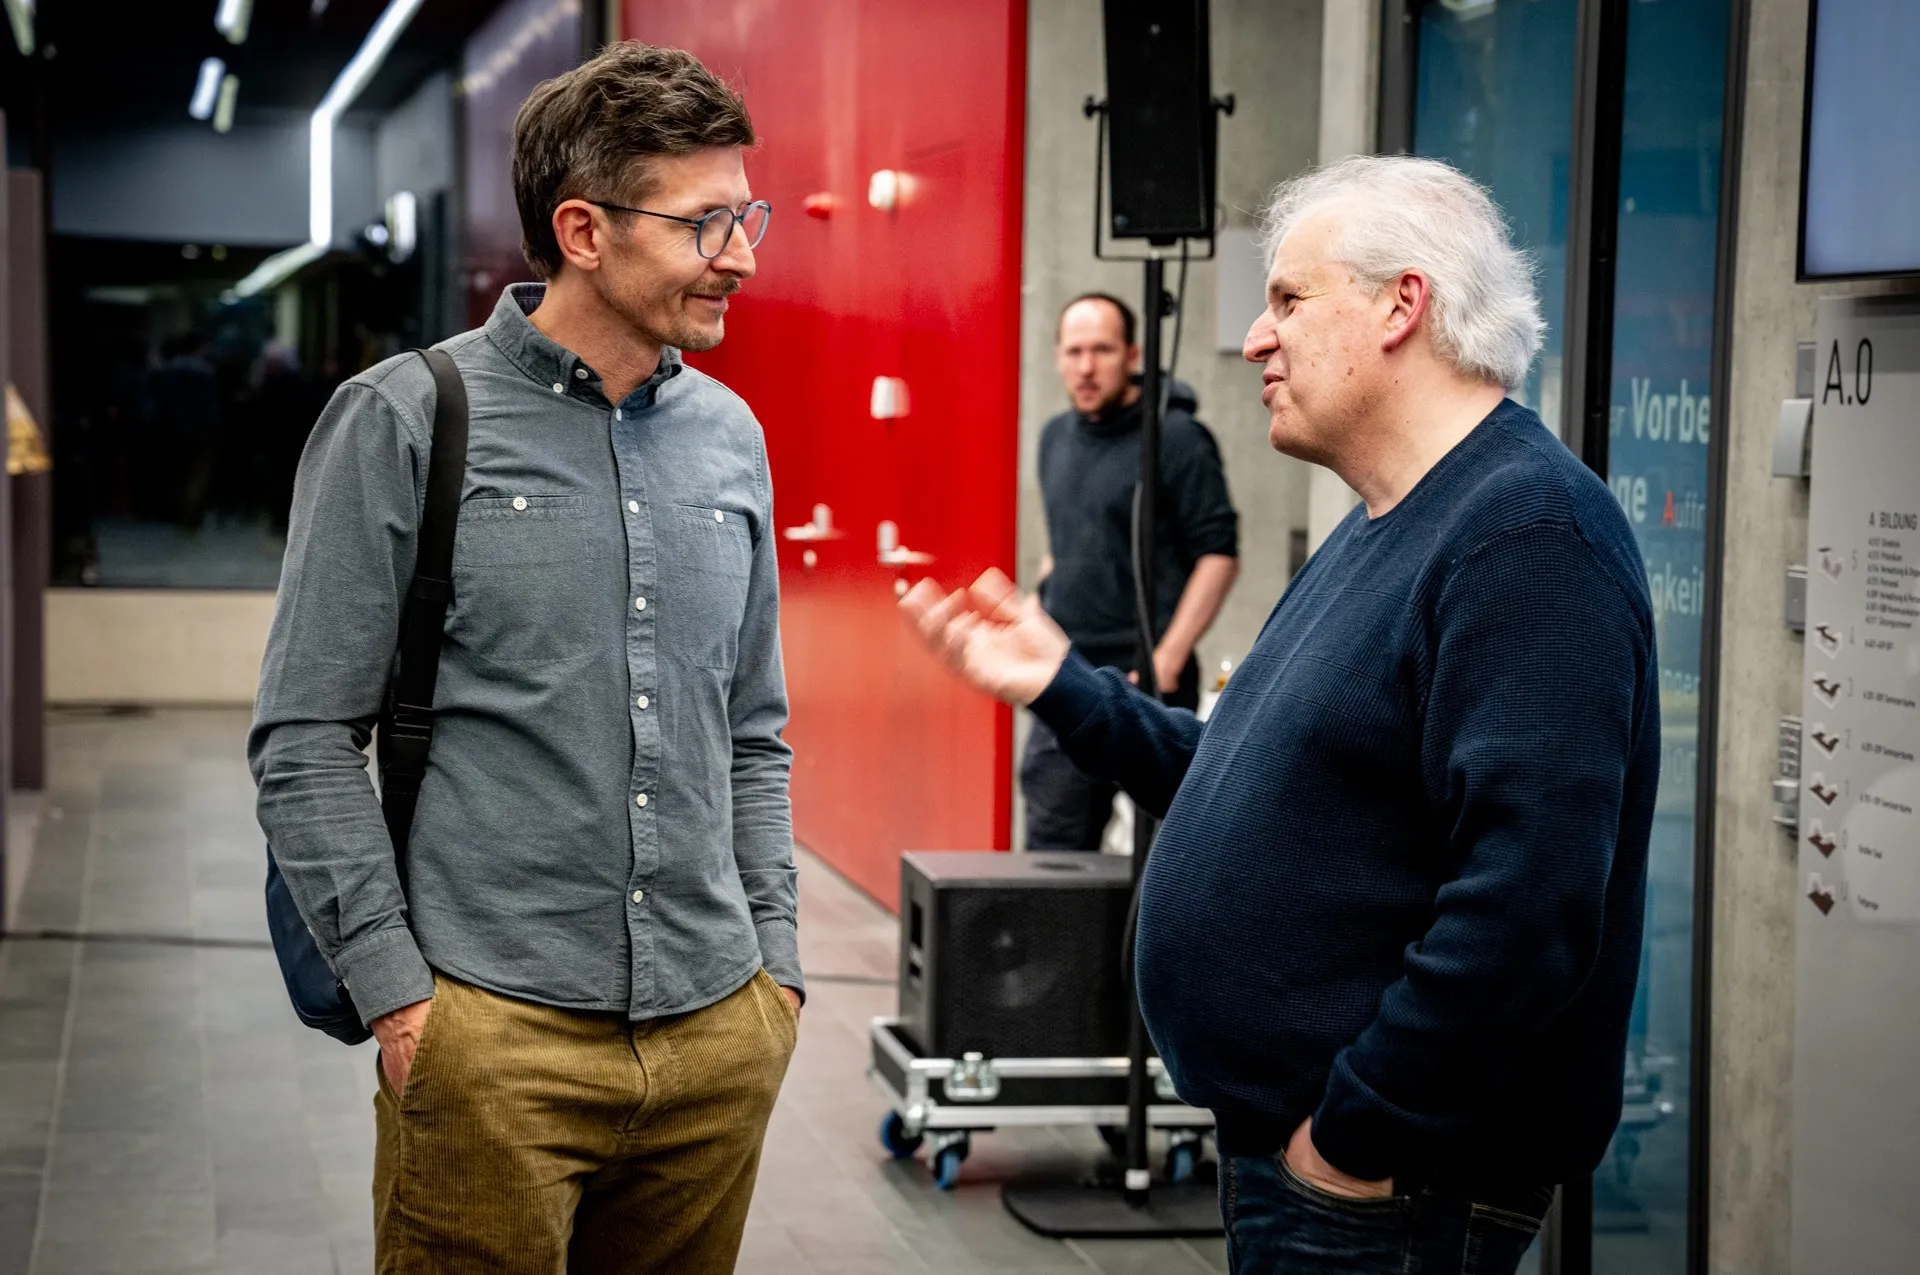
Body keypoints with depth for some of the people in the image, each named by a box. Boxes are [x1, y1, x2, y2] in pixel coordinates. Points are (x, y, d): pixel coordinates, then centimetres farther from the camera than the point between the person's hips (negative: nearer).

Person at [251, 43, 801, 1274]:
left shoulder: (729, 436, 10)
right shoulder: (404, 420, -5)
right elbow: (306, 737, -5)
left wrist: (774, 961, 11)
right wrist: (394, 991, -9)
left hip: (719, 1035, 5)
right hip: (494, 1034, -5)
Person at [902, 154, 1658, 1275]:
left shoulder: (1527, 532, -20)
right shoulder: (1385, 532, 15)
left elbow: (1530, 901, -29)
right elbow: (1265, 789, 19)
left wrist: (1356, 1137, -24)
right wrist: (1063, 685, 15)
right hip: (1284, 1149, 10)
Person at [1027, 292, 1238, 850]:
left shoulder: (1176, 438, -9)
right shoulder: (1056, 437, 14)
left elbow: (1219, 553, -12)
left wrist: (1169, 656, -18)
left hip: (1145, 684, -7)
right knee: (1053, 841, 7)